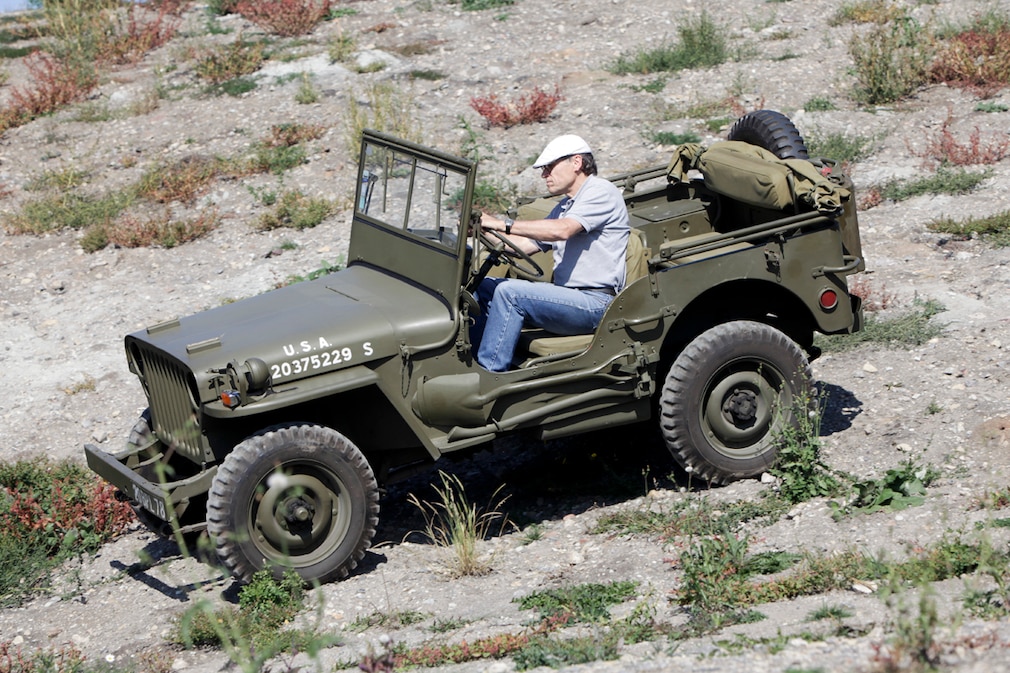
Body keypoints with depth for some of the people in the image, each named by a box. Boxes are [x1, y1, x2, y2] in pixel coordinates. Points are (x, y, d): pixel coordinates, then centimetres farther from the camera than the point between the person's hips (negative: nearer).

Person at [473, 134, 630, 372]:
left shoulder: (601, 192, -6)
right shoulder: (564, 207, 24)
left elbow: (562, 230, -22)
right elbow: (526, 244, 17)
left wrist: (503, 224, -21)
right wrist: (483, 231, 1)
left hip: (596, 304, -10)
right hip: (568, 297, 10)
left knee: (509, 292, -25)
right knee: (483, 288, 2)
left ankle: (488, 375, -23)